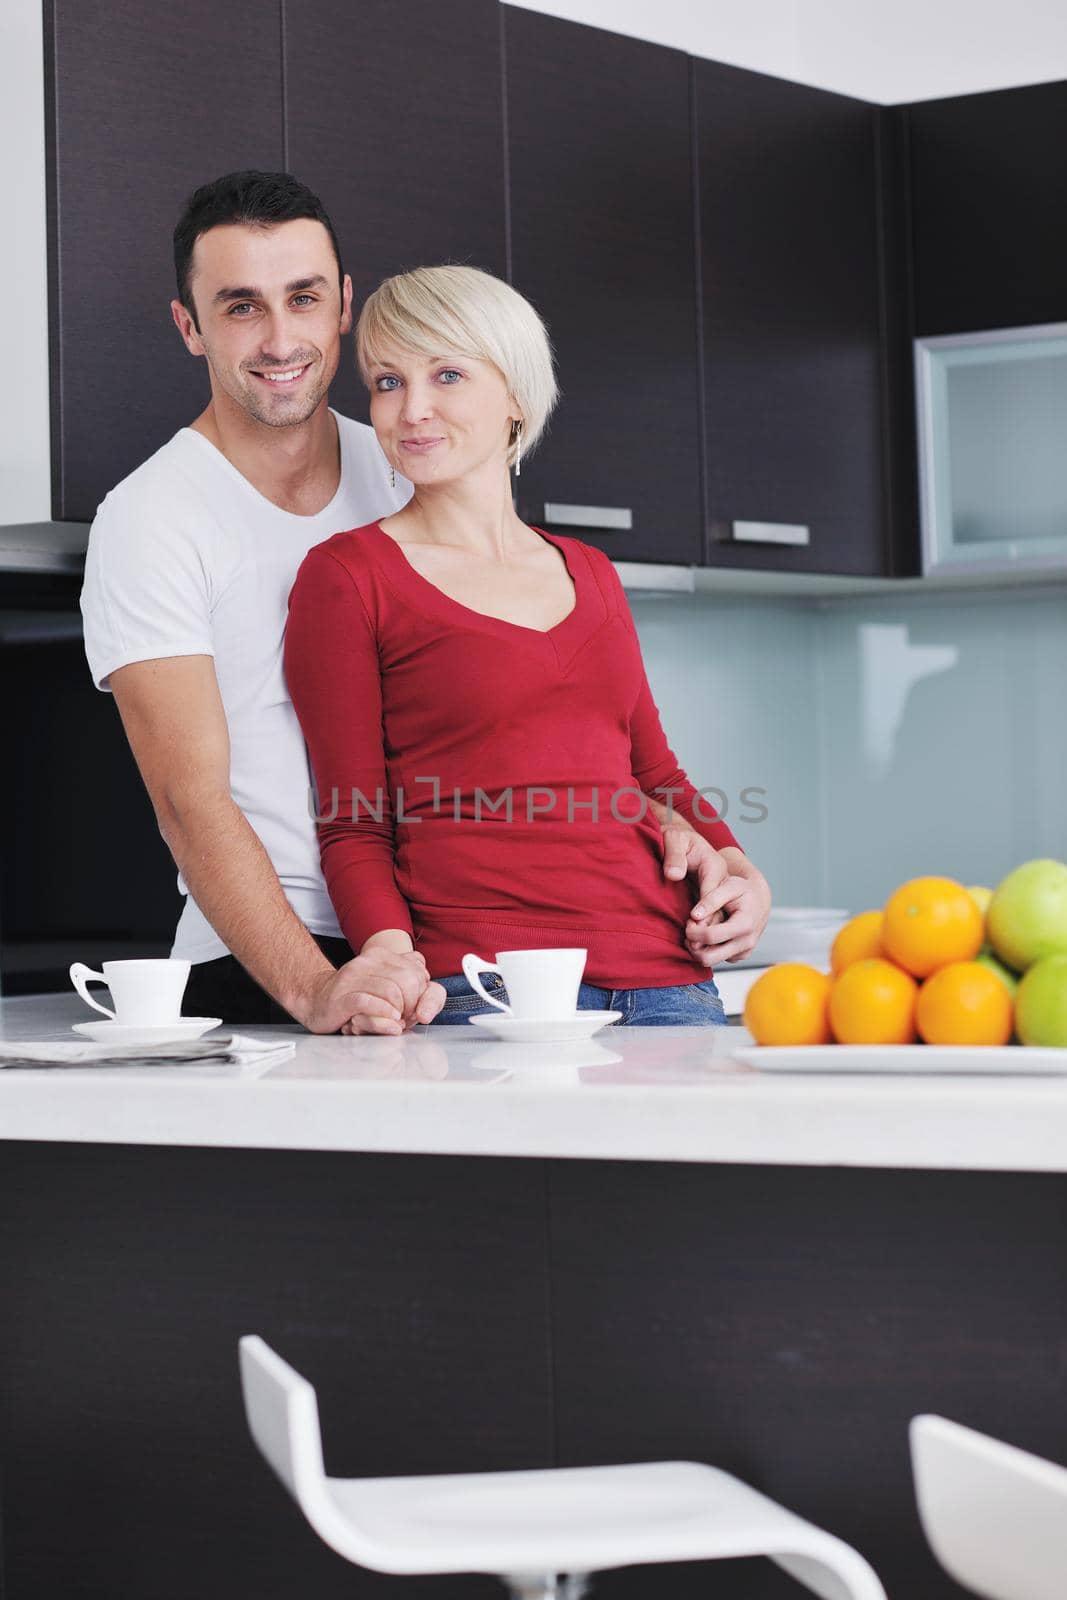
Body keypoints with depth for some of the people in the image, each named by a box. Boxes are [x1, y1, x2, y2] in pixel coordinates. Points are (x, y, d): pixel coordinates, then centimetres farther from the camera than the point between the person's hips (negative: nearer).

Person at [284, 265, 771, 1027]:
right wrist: (390, 953, -18)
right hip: (481, 986, -4)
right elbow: (353, 827, 0)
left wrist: (736, 869, 6)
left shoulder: (590, 574, 19)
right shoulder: (346, 576, 4)